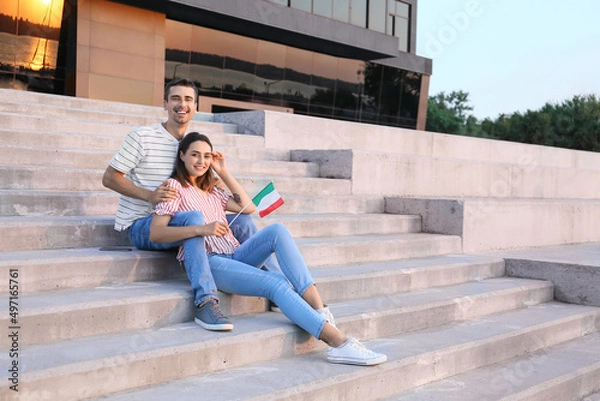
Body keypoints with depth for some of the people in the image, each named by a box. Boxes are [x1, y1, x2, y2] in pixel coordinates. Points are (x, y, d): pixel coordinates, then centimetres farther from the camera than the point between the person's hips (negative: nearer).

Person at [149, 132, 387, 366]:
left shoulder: (211, 190, 27)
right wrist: (201, 229, -23)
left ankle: (319, 310, -32)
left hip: (235, 257, 6)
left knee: (277, 230, -23)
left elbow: (248, 207, 21)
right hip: (207, 264, -6)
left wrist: (224, 173, 19)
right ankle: (338, 341, -37)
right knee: (277, 284, -28)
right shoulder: (175, 187, 6)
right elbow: (155, 233, -9)